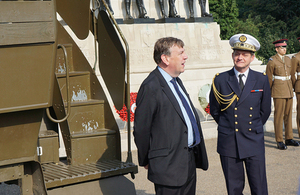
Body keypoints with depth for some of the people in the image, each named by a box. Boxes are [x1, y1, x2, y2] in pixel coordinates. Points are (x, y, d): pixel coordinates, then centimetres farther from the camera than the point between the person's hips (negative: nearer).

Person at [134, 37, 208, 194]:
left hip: (189, 161, 9)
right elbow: (141, 130, -13)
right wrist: (145, 161, -3)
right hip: (169, 165, -9)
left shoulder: (176, 81, 14)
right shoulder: (151, 87, -17)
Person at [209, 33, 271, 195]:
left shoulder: (262, 80, 2)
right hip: (228, 143, 0)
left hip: (254, 143, 0)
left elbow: (265, 111, 12)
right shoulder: (220, 80, 0)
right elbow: (214, 110, 10)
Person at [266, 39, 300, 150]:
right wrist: (269, 92, 3)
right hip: (278, 92, -6)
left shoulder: (288, 60, 12)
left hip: (289, 91, 6)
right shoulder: (272, 61, -6)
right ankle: (279, 141, -2)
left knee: (288, 114, 9)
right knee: (279, 115, -5)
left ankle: (289, 138, 16)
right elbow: (269, 79, -1)